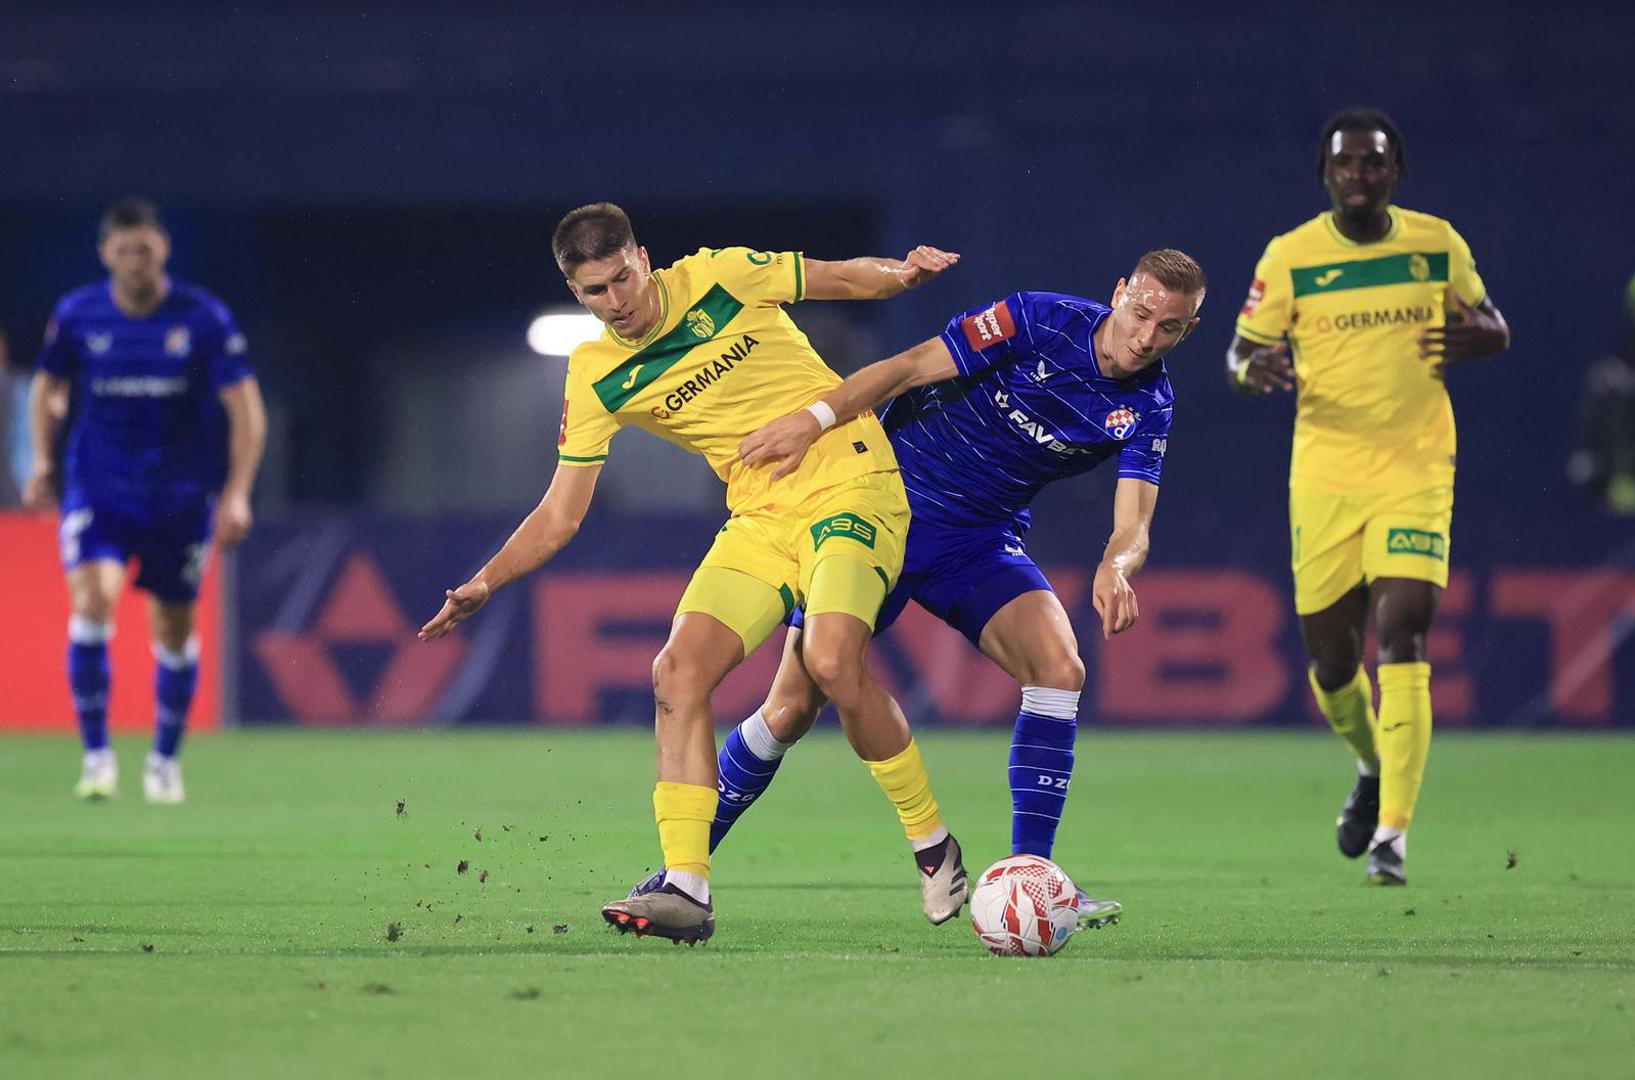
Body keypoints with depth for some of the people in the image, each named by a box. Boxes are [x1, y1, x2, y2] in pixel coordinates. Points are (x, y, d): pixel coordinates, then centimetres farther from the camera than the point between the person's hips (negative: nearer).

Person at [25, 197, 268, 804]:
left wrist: (237, 492, -15)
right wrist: (44, 462, 1)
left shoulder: (202, 318, -9)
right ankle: (96, 754, -11)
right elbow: (48, 386, 14)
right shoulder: (76, 316, -4)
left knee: (174, 630, 7)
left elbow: (246, 408, -7)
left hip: (180, 497, 0)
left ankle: (165, 759, 29)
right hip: (97, 489, 0)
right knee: (93, 599, -22)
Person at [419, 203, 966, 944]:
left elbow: (849, 278, 9)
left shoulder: (721, 276, -6)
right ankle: (686, 888, -13)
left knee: (831, 661, -26)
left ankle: (932, 845, -8)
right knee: (678, 673, -14)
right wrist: (484, 584, -8)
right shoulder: (596, 378, 2)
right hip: (760, 517, 5)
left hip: (850, 484, -5)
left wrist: (901, 273, -11)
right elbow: (560, 515, 4)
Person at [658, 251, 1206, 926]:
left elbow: (1133, 526, -16)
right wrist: (814, 418, -28)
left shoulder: (1146, 409, -6)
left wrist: (1115, 567, -40)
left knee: (1059, 668, -22)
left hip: (981, 542, 3)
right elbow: (913, 366, -16)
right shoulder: (1040, 321, -16)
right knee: (792, 706, -7)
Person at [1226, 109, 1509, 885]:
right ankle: (1373, 767, 39)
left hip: (1415, 471, -1)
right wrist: (1253, 370, -23)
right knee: (1331, 660, 6)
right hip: (1324, 472, 1)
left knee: (1400, 639, -16)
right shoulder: (1290, 258, -2)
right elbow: (1241, 354, 2)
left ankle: (1393, 831, -16)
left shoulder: (1437, 244, 2)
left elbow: (1489, 322, 14)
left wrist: (1480, 337, -10)